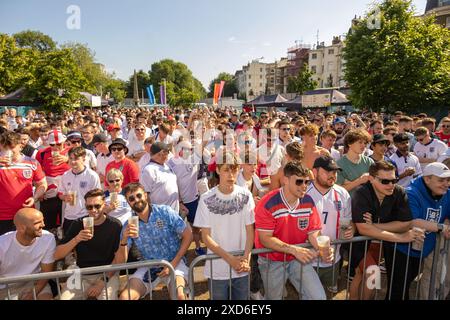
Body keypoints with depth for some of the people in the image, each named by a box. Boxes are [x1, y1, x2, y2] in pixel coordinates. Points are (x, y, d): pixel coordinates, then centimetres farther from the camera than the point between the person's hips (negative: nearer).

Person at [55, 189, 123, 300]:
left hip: (107, 274, -2)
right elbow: (57, 255, -7)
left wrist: (103, 282, -15)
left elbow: (118, 258, -7)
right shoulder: (77, 224, -2)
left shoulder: (115, 225, -10)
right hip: (81, 275, 3)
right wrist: (76, 240, -25)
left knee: (108, 297, -26)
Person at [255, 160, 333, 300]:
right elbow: (265, 239, -23)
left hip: (298, 259, 4)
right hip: (272, 262, -3)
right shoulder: (268, 204, -23)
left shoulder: (308, 202, -7)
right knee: (273, 297, 15)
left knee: (319, 296, -4)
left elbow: (313, 232, -2)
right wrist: (294, 249, -32)